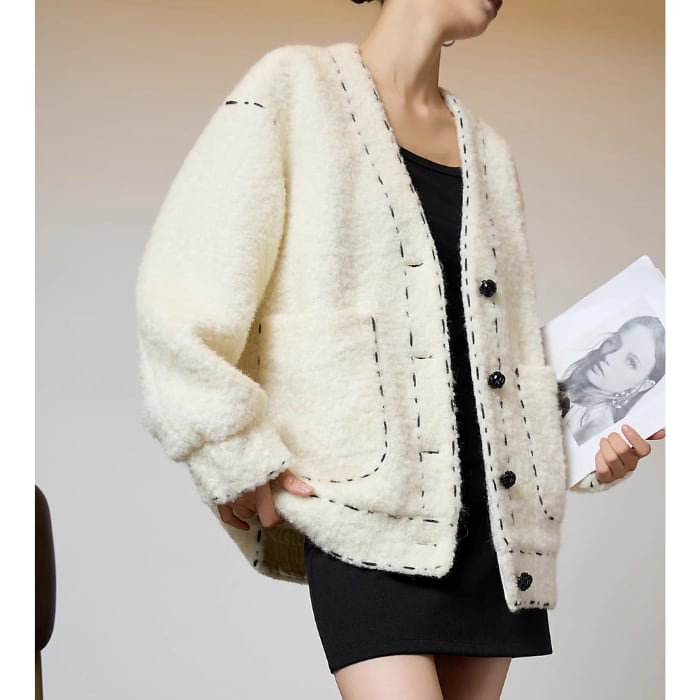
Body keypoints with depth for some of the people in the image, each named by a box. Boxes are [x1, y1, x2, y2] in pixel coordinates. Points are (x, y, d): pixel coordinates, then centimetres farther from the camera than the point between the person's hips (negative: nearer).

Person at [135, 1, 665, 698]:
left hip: (499, 514, 6)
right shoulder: (296, 87, 3)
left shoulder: (488, 150, 20)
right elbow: (180, 293, -5)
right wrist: (239, 456, -9)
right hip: (373, 515, -6)